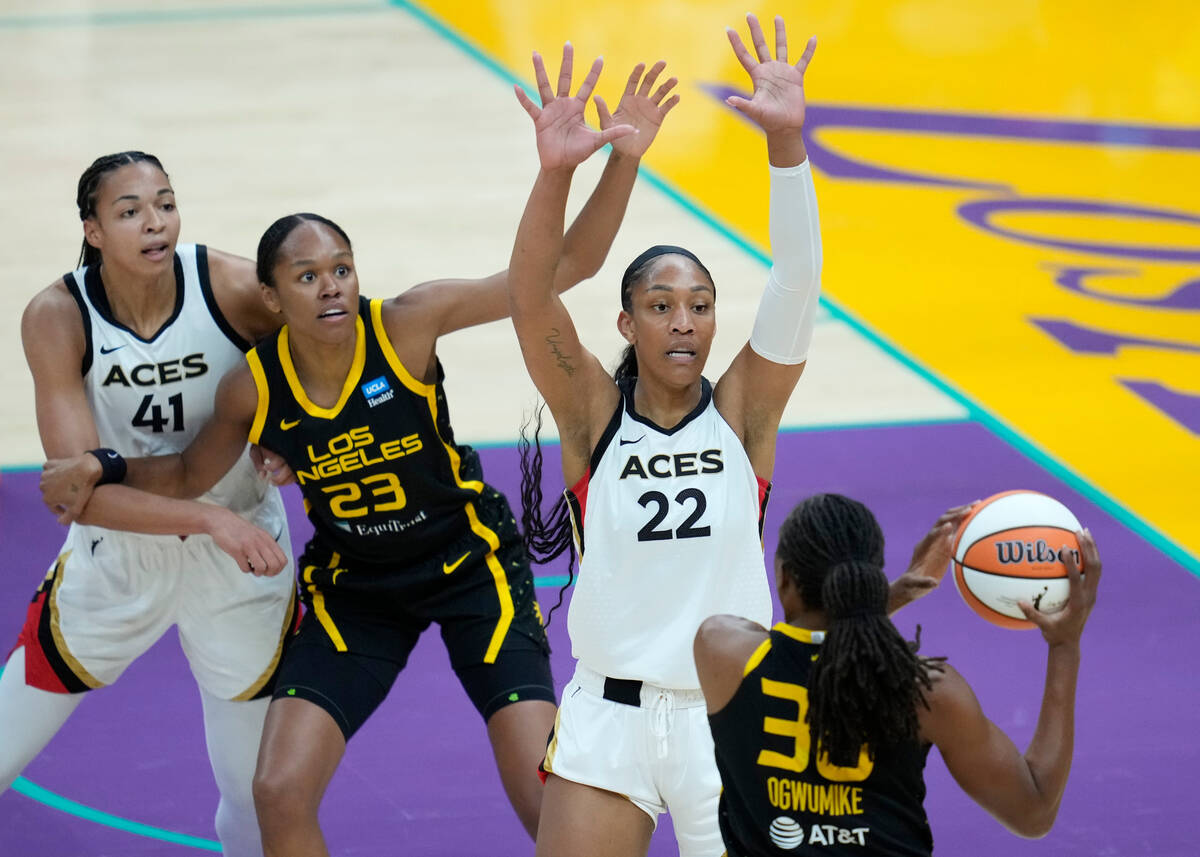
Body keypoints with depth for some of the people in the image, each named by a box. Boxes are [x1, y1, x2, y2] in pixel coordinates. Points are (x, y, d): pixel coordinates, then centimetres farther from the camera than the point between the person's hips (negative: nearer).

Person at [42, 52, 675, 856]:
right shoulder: (253, 389, -15)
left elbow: (567, 266, -28)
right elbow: (189, 475, 6)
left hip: (470, 563, -2)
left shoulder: (407, 324, -23)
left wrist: (624, 160, -40)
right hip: (354, 587, 2)